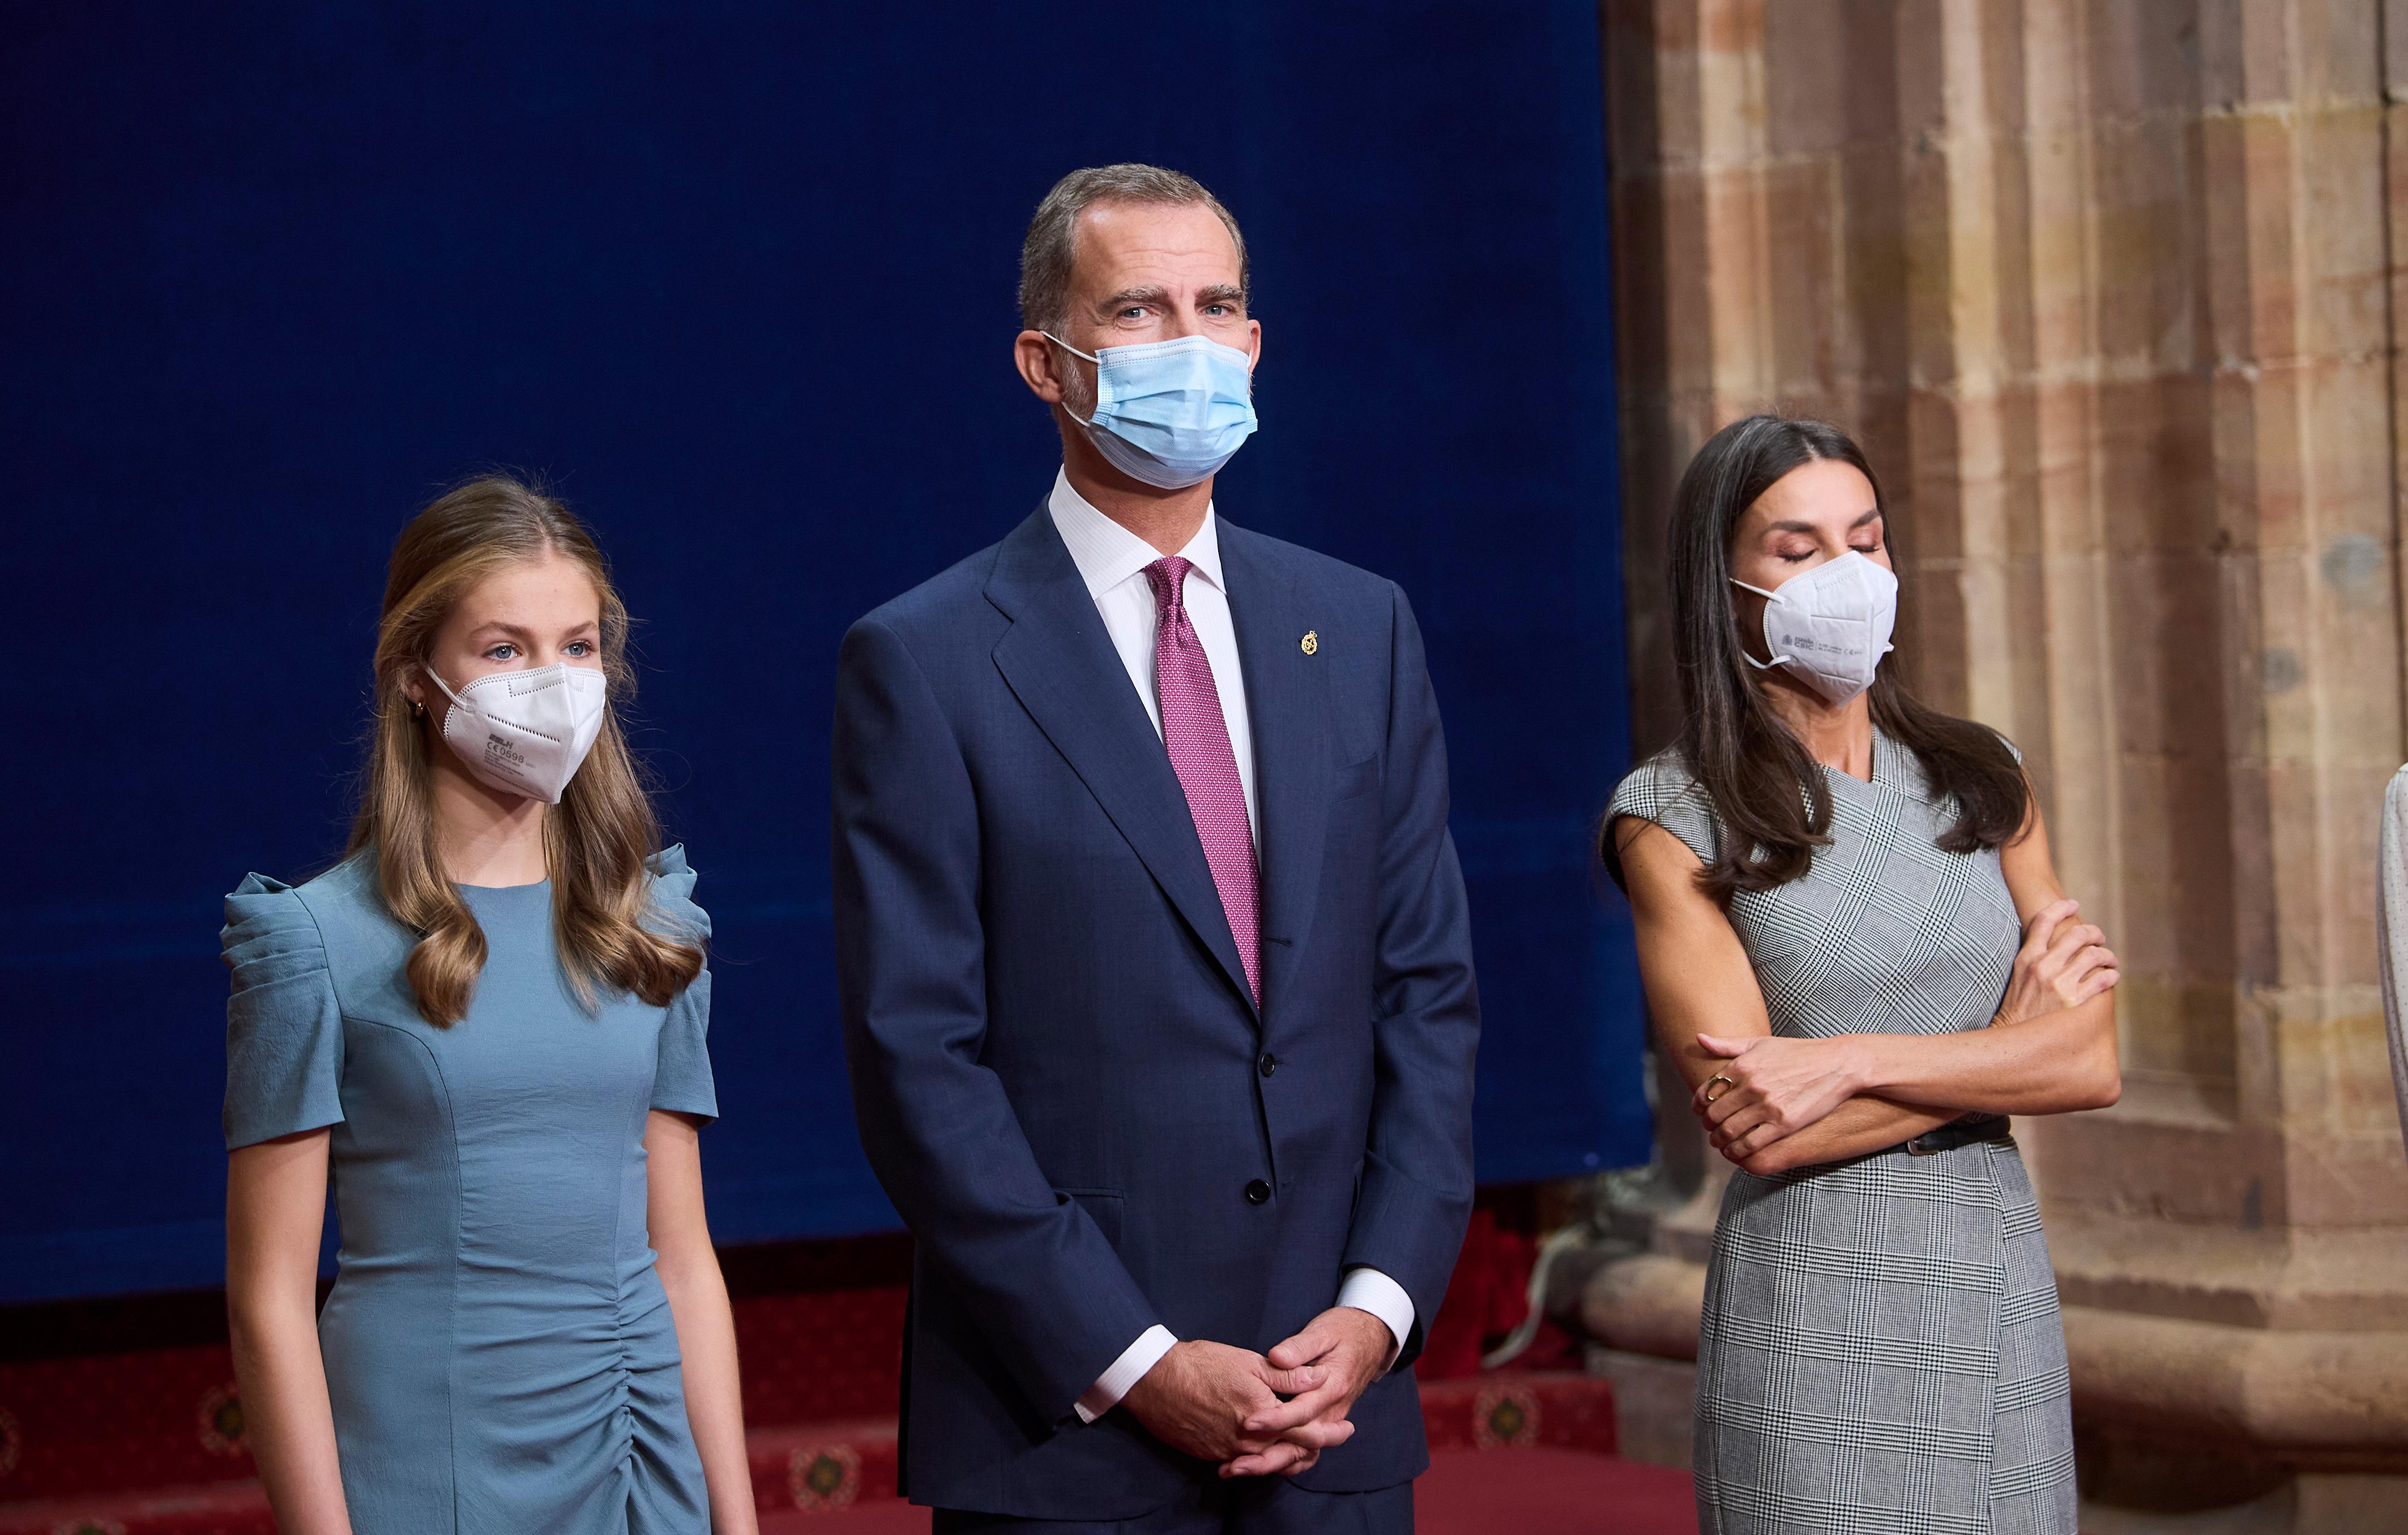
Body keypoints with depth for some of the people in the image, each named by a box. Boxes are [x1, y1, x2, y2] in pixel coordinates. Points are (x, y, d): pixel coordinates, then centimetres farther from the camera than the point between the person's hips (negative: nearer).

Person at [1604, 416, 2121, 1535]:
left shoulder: (1980, 781, 10)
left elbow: (2090, 1065, -2)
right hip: (1811, 1306, -4)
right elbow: (1758, 1133, -13)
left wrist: (1853, 1061, -15)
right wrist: (2011, 1035, -6)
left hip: (2001, 1286, 4)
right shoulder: (1675, 818, -3)